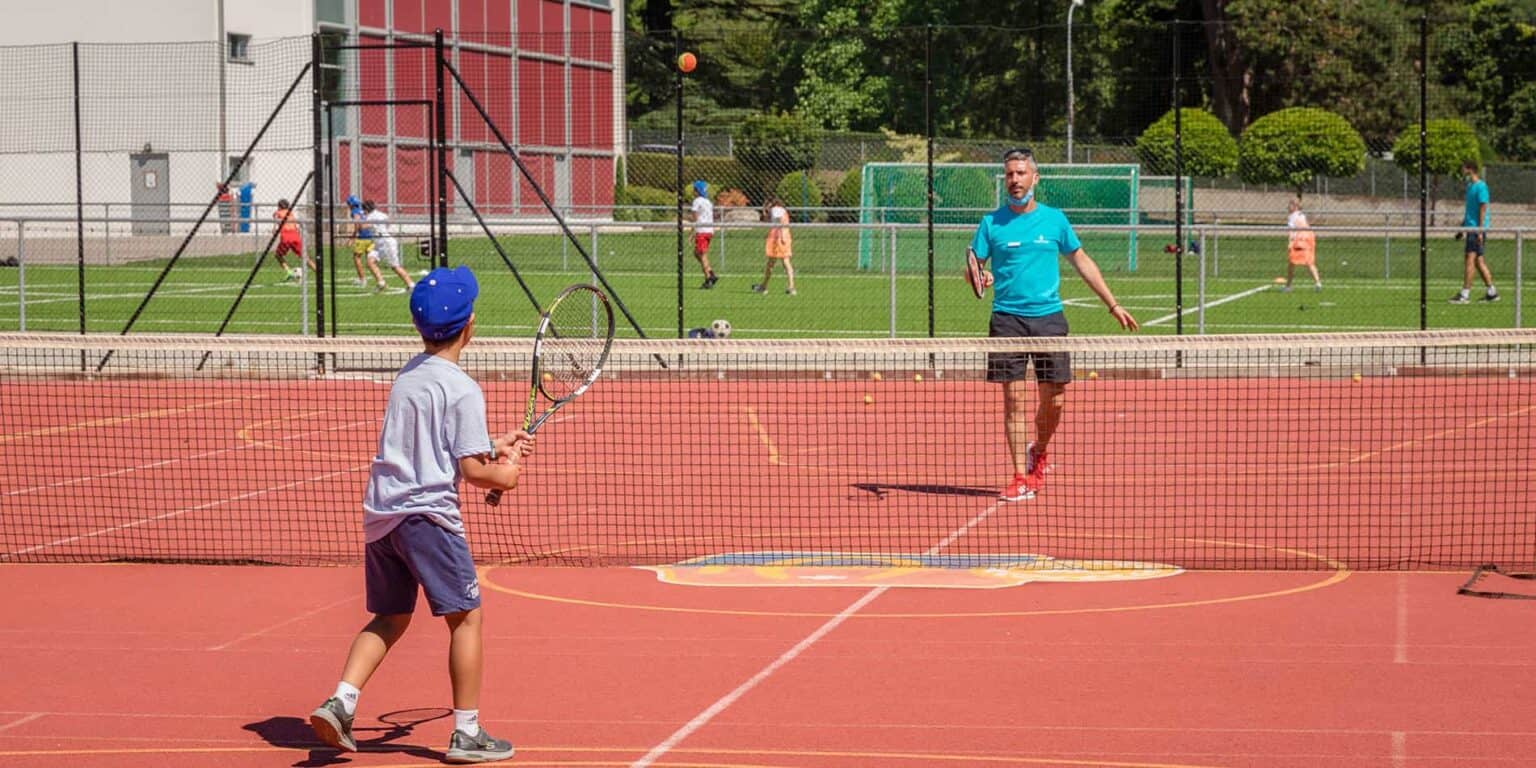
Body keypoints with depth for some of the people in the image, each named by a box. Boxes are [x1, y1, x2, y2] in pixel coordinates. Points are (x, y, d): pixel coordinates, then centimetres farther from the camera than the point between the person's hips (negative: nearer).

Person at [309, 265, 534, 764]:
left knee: (390, 617, 18)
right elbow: (471, 471, -14)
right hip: (427, 513, -7)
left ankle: (340, 702, 0)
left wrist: (495, 447, 22)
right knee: (466, 617, 5)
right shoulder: (462, 390, -11)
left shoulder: (408, 376, 13)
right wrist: (503, 476, 6)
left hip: (381, 513, 7)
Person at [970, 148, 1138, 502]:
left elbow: (1082, 262, 16)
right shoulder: (992, 223, 3)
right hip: (1007, 319, -1)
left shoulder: (1054, 219, 7)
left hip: (1049, 317, 1)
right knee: (1014, 399, -5)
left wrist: (1114, 305, 15)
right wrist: (980, 277, -22)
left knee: (1054, 399, 1)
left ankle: (1039, 451, 30)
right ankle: (1021, 477, -1)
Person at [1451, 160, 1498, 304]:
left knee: (1470, 259, -10)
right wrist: (1462, 227, 24)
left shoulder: (1481, 186, -12)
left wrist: (1480, 231, -20)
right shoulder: (1470, 186, 16)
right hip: (1470, 228, 10)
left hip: (1477, 229, -10)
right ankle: (1491, 292, 15)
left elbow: (1483, 209, -16)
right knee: (1478, 261, 10)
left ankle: (1465, 294, -11)